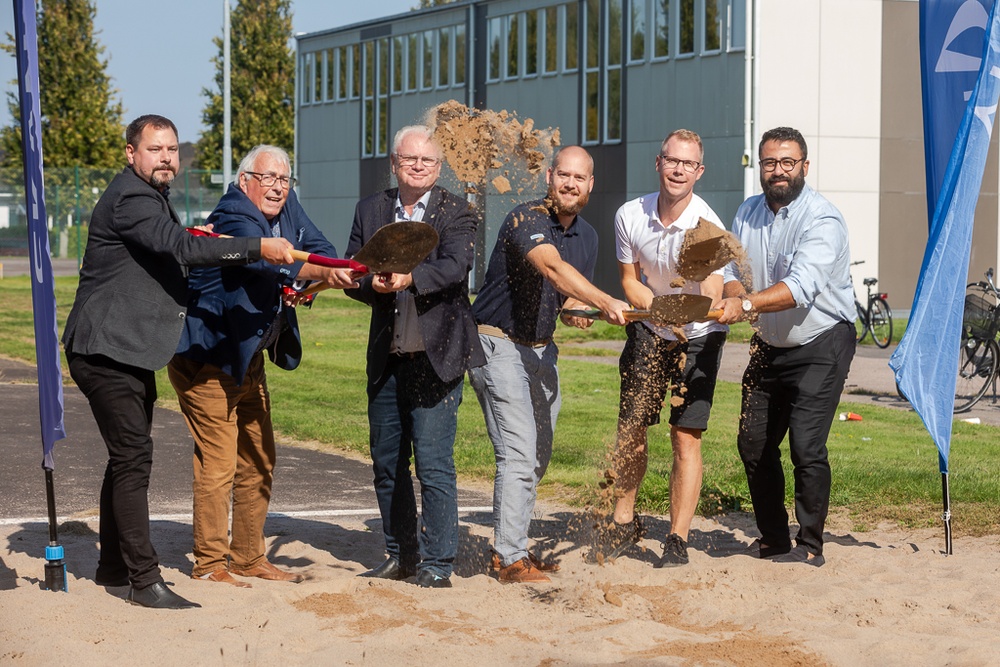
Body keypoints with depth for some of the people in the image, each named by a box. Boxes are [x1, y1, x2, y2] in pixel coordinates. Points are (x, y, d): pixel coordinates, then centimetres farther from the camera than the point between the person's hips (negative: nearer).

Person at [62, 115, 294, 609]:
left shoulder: (152, 198, 17)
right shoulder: (129, 200, -17)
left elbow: (172, 251, 33)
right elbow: (181, 249, -31)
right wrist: (258, 248, -35)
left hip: (131, 353, 11)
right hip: (105, 350, -11)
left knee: (129, 456, 16)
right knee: (133, 457, -13)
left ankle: (113, 564, 26)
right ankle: (144, 581, -13)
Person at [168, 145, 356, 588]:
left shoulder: (287, 208, 4)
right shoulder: (234, 218, -22)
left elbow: (317, 246, 2)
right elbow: (268, 260, -40)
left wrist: (324, 277, -21)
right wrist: (322, 272, -56)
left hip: (248, 359, 9)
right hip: (206, 357, -9)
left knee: (259, 460, 13)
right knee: (218, 462, -8)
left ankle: (248, 557, 23)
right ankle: (209, 563, 2)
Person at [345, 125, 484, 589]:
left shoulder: (456, 213, -1)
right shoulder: (371, 210, 11)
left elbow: (455, 267, -18)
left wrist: (408, 279, -34)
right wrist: (374, 284, -15)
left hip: (435, 358, -5)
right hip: (386, 358, 5)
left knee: (433, 463, -8)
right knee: (386, 462, 12)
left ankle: (437, 564, 1)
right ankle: (401, 555, 26)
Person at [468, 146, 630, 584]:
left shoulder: (587, 236, 7)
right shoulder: (526, 219, -19)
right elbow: (553, 267, -37)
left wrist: (573, 313, -6)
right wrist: (606, 303, -49)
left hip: (541, 350, 8)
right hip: (498, 345, -8)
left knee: (538, 457, 12)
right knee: (519, 453, -14)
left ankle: (511, 547, 23)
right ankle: (509, 559, -9)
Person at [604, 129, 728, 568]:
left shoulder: (708, 227, -25)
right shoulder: (630, 216, -12)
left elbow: (712, 301, -29)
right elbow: (630, 280, -2)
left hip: (699, 337, -3)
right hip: (649, 330, 3)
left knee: (686, 436, -9)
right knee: (630, 428, 5)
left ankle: (678, 540, -2)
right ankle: (624, 522, 25)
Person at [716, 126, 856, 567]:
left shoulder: (823, 220, -18)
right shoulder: (747, 213, 5)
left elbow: (801, 286, -30)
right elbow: (732, 272, 3)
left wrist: (747, 304, -42)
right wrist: (734, 294, -21)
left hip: (821, 348, -7)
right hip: (769, 345, 7)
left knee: (806, 448, -14)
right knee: (754, 444, 8)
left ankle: (810, 546, -1)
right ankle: (772, 539, 22)